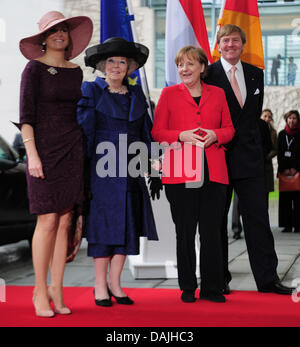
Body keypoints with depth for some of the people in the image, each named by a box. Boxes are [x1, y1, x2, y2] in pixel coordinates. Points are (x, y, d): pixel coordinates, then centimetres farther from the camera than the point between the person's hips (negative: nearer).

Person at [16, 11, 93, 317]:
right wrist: (32, 153, -16)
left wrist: (81, 153, 15)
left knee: (65, 222, 4)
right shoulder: (35, 68, -3)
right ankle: (40, 291, 5)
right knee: (48, 222, -7)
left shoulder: (75, 71, 13)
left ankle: (57, 290, 11)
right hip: (45, 149, -5)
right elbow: (25, 115, -8)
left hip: (72, 151, 5)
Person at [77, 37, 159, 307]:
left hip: (131, 169, 5)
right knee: (103, 221, -4)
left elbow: (145, 130, 18)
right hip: (102, 168, -5)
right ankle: (100, 285, 5)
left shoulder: (136, 94, 15)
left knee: (127, 223, 4)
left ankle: (115, 283, 13)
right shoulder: (91, 90, 0)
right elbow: (84, 130, -5)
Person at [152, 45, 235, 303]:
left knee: (212, 231, 1)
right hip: (180, 173, -1)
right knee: (185, 231, 3)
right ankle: (187, 288, 14)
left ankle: (212, 287, 12)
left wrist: (214, 135, -6)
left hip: (213, 172, 2)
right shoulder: (169, 94, 7)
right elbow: (157, 133, 5)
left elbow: (229, 129, 15)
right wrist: (181, 135, -12)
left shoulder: (217, 94, 13)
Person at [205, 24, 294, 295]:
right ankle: (219, 279, 14)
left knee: (258, 218, 2)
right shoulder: (208, 75, -2)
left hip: (249, 155, 3)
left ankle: (267, 278, 7)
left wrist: (248, 138, 12)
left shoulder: (255, 74, 12)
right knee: (217, 221, 4)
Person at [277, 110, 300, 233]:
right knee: (285, 197, -2)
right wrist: (284, 169, -3)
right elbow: (279, 153, 7)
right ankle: (287, 225, 0)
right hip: (284, 170, 2)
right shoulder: (282, 134, 12)